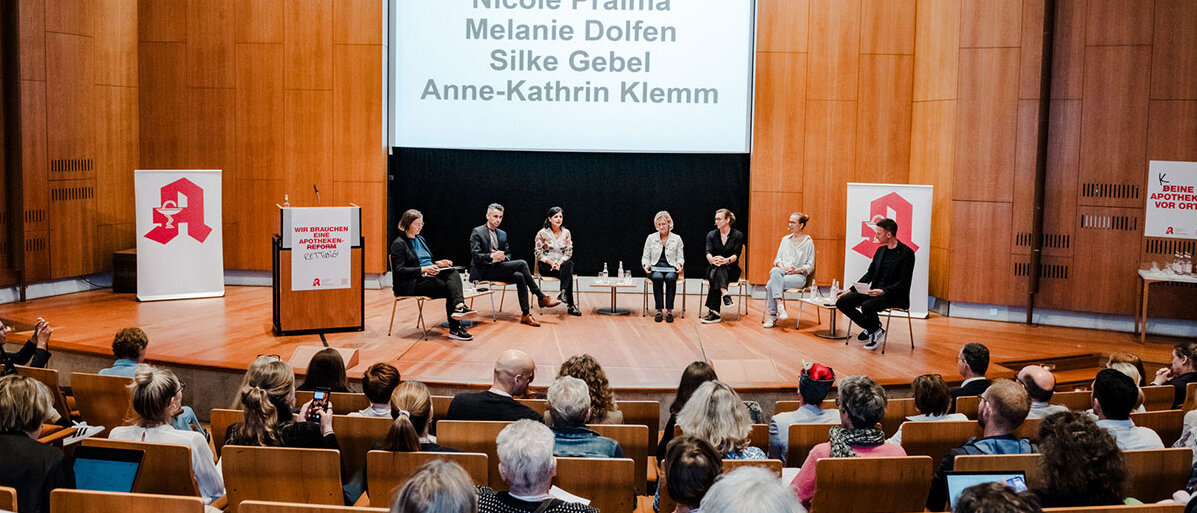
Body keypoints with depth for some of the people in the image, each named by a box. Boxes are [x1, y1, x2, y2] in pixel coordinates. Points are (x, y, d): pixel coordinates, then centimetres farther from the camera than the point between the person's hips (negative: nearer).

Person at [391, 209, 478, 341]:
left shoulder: (420, 239, 22)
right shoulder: (398, 244, -5)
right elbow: (399, 271, -13)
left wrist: (438, 263, 6)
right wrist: (423, 269, -22)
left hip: (429, 276, 8)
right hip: (413, 283, -7)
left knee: (453, 272, -24)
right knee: (449, 288, -26)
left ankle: (459, 306, -43)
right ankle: (455, 329, -30)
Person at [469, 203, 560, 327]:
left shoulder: (502, 234, 18)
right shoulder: (477, 232, -2)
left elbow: (508, 254, 21)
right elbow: (475, 255, -10)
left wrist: (504, 257, -5)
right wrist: (491, 256, -29)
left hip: (498, 268, 7)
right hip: (484, 271, -6)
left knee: (519, 276, -28)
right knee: (522, 264, -25)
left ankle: (525, 314, -27)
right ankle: (541, 298, -20)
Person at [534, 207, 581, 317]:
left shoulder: (566, 233, 7)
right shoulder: (542, 233, -3)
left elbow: (569, 251, 4)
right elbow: (538, 253, -3)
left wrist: (560, 262, -15)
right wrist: (551, 262, -18)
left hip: (561, 263, 4)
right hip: (546, 266, -4)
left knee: (570, 264, -34)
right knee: (568, 273, -31)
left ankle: (563, 293, -44)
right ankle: (570, 305, -36)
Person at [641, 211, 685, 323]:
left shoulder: (676, 239, 8)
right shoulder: (651, 238, 8)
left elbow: (680, 258, 11)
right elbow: (645, 257, 11)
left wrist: (679, 264, -11)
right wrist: (646, 265, -11)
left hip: (671, 269, 0)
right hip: (655, 268, 0)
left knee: (670, 278, -36)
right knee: (658, 278, -36)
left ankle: (669, 310, -32)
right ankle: (658, 310, -32)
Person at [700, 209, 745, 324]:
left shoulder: (738, 235, 2)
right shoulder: (711, 235, 8)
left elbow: (736, 255, -11)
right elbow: (708, 252, -8)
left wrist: (726, 260, -34)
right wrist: (712, 259, -33)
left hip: (731, 270, -2)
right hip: (713, 269, 2)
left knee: (715, 275, -35)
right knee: (717, 269, -35)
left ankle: (713, 311, -44)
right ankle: (725, 294, -53)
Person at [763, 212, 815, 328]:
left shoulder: (808, 242, 3)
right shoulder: (785, 239, 18)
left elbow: (810, 266, 1)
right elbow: (777, 259, 18)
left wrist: (797, 270, -15)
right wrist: (781, 265, -5)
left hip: (798, 276, -4)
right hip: (782, 271, 4)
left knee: (771, 285, -30)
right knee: (775, 272, -35)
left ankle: (771, 315, -26)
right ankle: (780, 306, -41)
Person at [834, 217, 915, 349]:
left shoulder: (907, 253, -9)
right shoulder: (880, 250, 15)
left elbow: (904, 283, -15)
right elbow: (870, 274, 19)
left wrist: (884, 291, -28)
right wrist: (850, 290, 8)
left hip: (894, 295, -8)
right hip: (875, 292, 8)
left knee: (867, 306, -35)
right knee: (842, 302, -9)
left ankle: (877, 331, -4)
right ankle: (871, 328, 5)